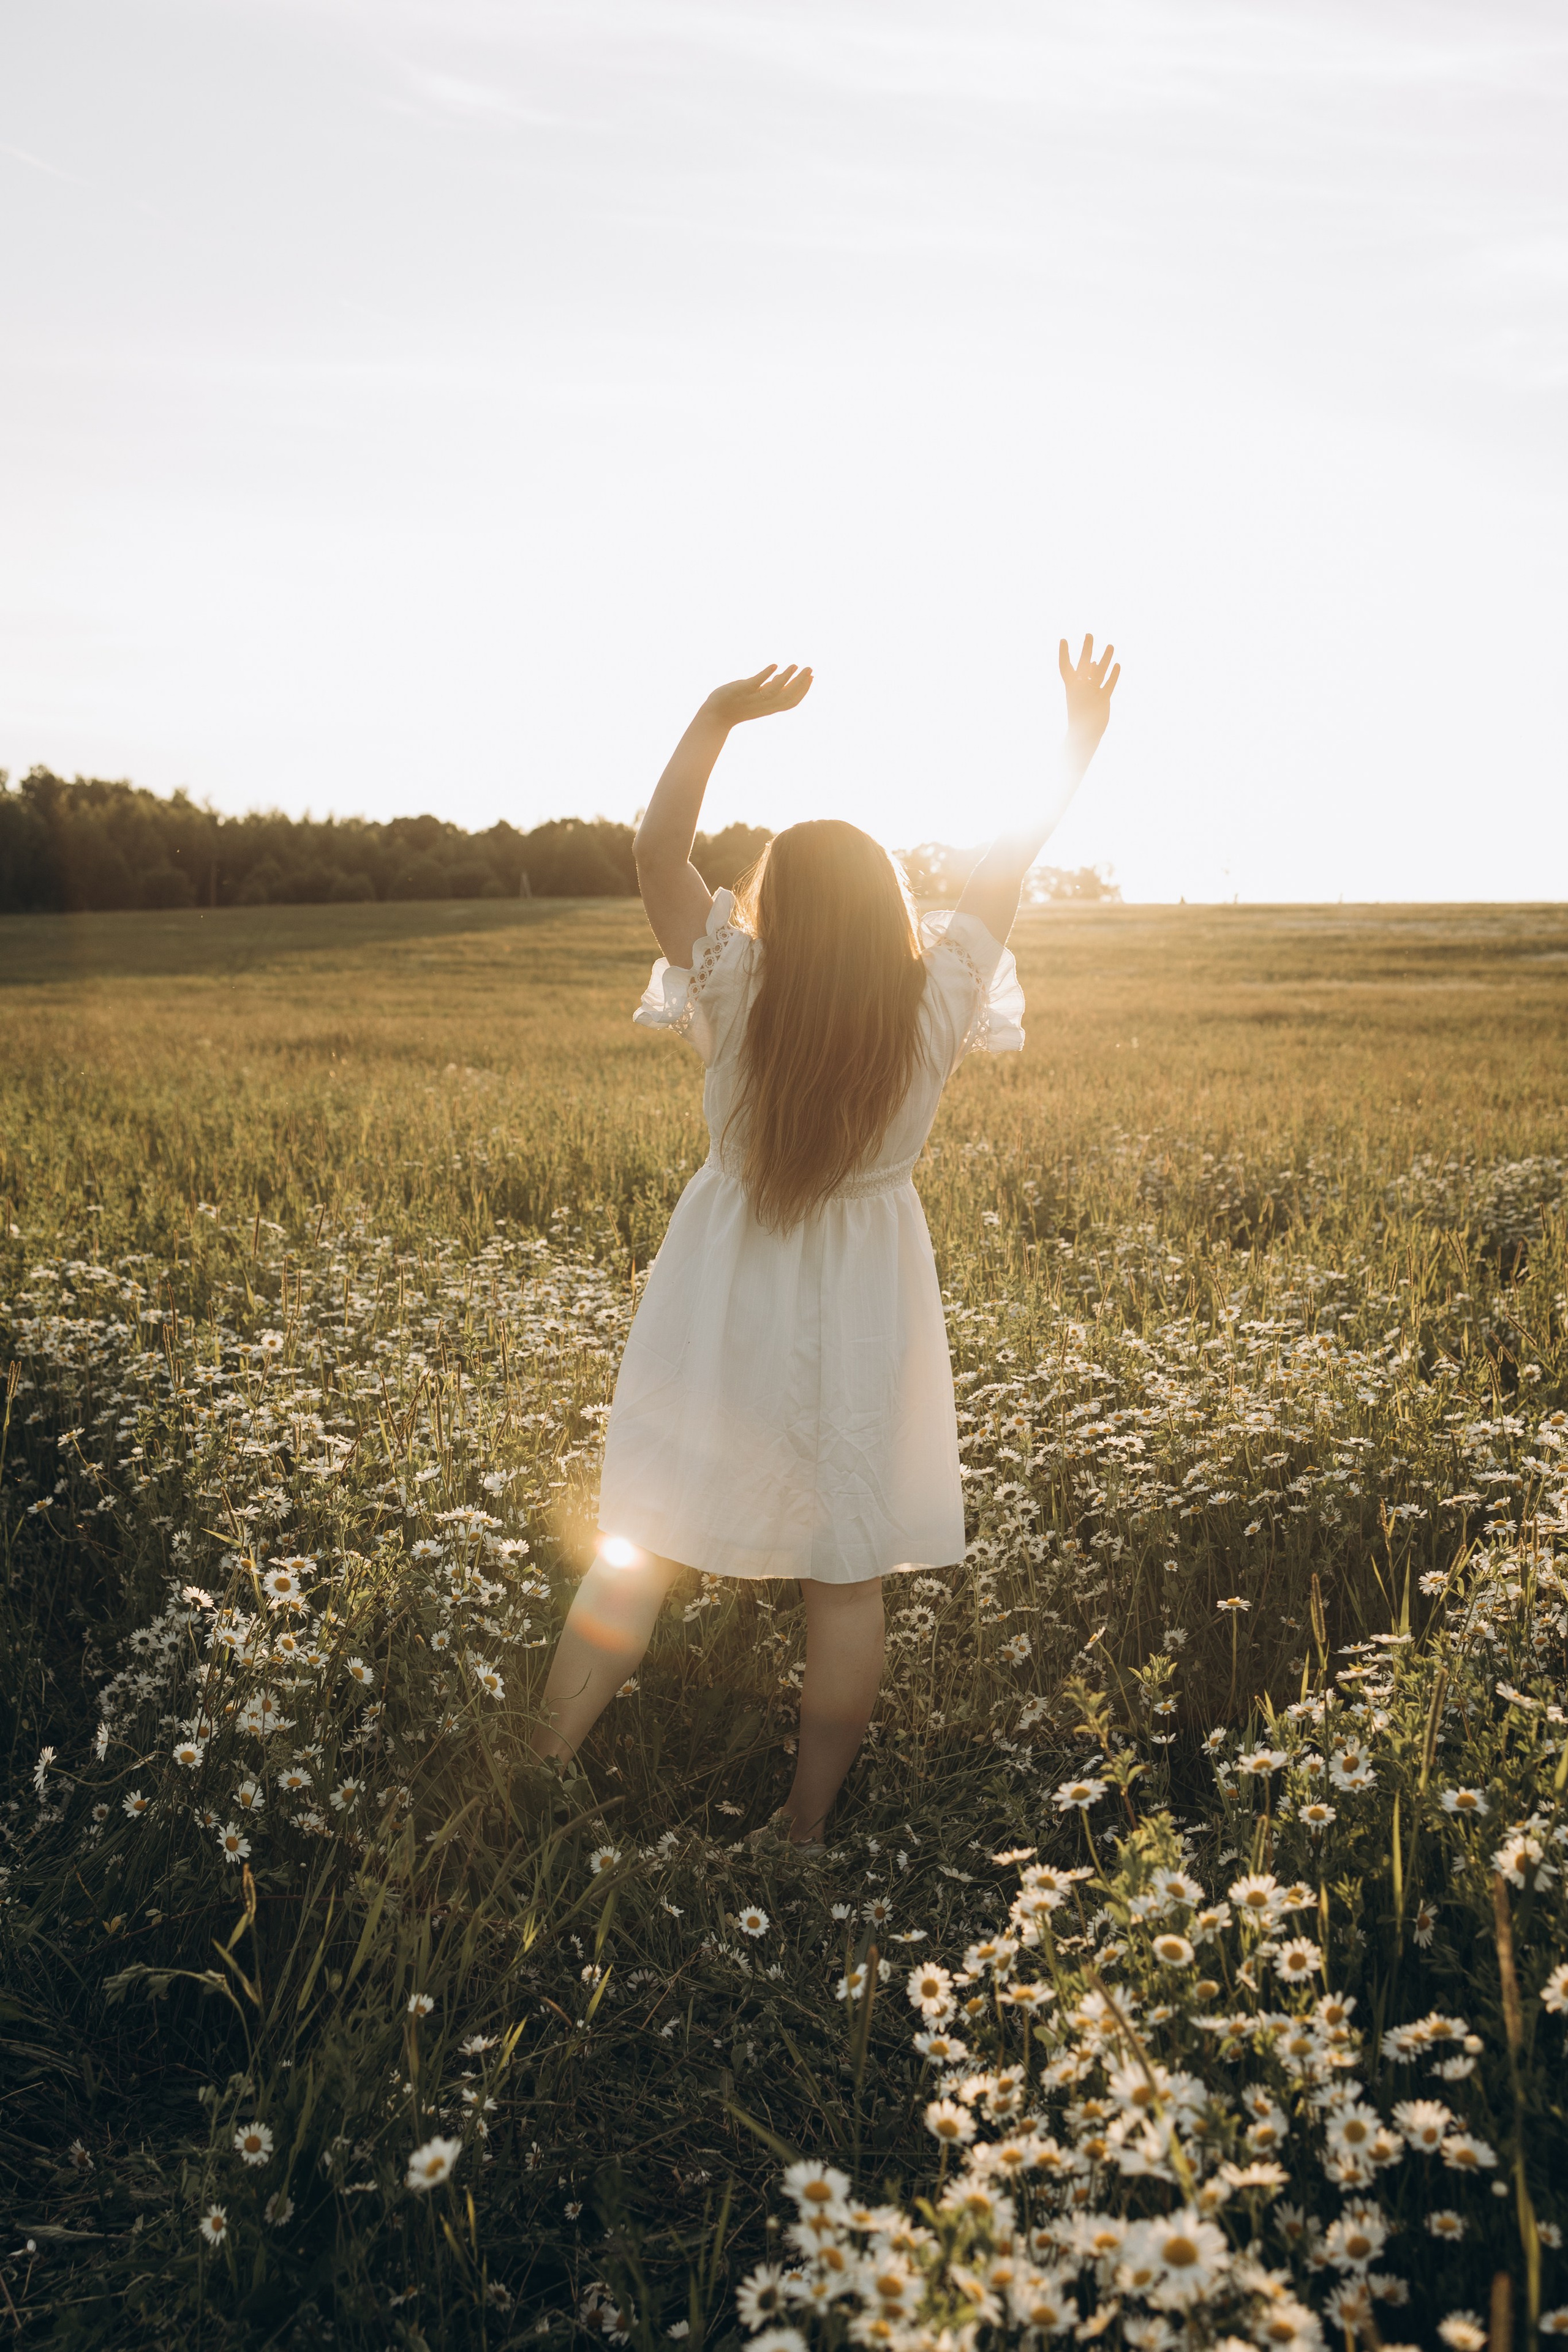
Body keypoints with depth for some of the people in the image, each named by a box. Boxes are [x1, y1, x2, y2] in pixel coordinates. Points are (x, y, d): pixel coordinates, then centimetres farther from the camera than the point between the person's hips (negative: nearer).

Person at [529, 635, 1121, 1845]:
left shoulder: (742, 993, -17)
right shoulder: (935, 1002, -13)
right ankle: (808, 1822, 21)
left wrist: (717, 719, -20)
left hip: (729, 1297, 0)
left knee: (641, 1542, 12)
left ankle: (544, 1764, 21)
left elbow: (658, 853, -15)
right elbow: (1008, 865, -2)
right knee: (848, 1576, 11)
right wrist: (1079, 745, 10)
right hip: (863, 1304, 1)